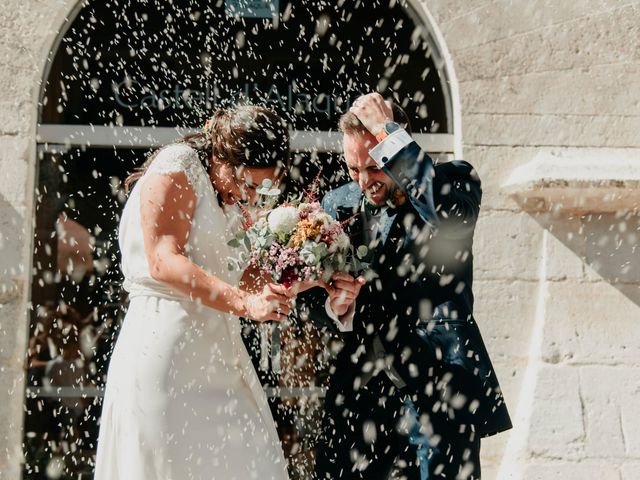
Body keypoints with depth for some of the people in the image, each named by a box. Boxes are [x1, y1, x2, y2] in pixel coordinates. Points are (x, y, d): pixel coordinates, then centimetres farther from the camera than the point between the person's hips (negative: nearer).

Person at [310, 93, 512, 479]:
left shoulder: (454, 182, -4)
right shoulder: (340, 205, 7)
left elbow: (452, 216, -29)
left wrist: (387, 133, -23)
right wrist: (335, 307, -13)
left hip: (437, 391, -4)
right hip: (358, 392, 4)